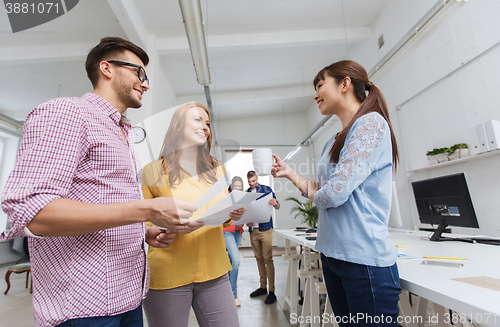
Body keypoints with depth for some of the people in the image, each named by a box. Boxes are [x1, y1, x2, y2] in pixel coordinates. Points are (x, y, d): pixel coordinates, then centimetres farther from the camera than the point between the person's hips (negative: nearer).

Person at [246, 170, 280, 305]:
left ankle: (271, 291, 2)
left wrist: (275, 204, -24)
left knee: (267, 259, -5)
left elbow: (277, 206, -1)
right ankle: (263, 287, 23)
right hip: (252, 230, 4)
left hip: (265, 228, -4)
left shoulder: (266, 189, 1)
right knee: (259, 258, 11)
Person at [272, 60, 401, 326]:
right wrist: (289, 173, 10)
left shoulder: (371, 123, -14)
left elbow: (334, 193, -23)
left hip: (364, 259, -8)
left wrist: (314, 194, -3)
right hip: (331, 254, 9)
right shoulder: (333, 143, 12)